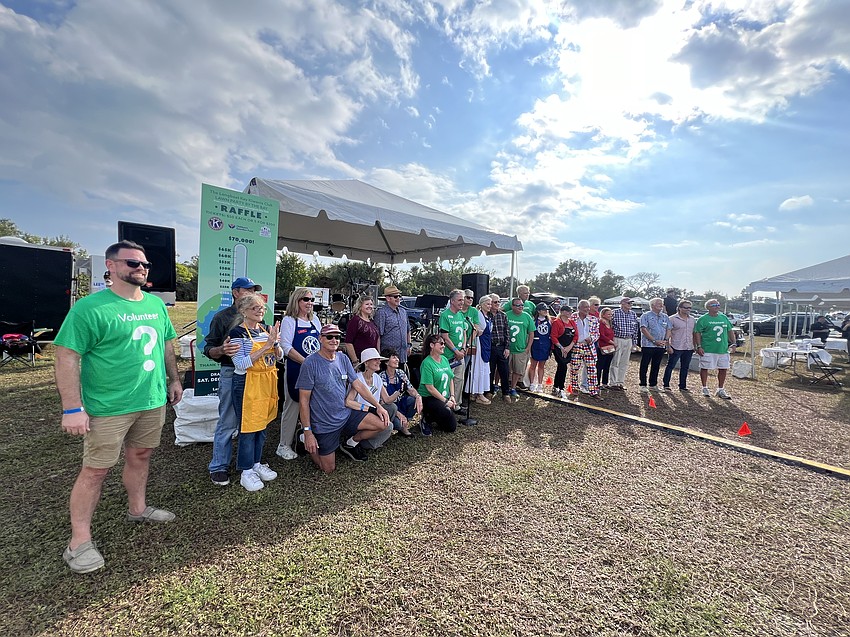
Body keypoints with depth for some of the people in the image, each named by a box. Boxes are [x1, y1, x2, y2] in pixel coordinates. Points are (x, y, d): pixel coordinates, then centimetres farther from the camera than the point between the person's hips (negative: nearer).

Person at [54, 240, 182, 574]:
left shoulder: (156, 305, 6)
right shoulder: (90, 307, -13)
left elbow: (167, 344, 16)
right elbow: (66, 356, -15)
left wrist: (174, 379, 16)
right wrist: (72, 408, -18)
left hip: (153, 401, 6)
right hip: (108, 407, -5)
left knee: (140, 456, 20)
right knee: (95, 470, 6)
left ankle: (138, 509, 39)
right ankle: (79, 542, 22)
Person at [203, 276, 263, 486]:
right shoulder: (223, 317, -1)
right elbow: (208, 349, -3)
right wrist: (222, 350, -23)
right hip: (232, 374, -4)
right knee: (227, 423, 2)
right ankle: (219, 467, 18)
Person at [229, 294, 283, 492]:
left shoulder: (266, 329, 7)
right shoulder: (238, 333, -11)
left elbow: (279, 356, 7)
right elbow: (241, 364, -20)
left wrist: (275, 342, -14)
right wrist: (266, 346, -24)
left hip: (267, 383, 6)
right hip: (247, 384, -6)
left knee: (262, 425, 16)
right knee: (248, 428, 3)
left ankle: (257, 463, 33)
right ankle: (246, 471, 19)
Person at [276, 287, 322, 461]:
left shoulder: (315, 320, 12)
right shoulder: (289, 321, -4)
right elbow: (286, 347, -13)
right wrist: (306, 363, -19)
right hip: (295, 369, -5)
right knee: (293, 405, 1)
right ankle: (284, 445, 15)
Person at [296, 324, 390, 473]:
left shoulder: (343, 359, 0)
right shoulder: (310, 363, -18)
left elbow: (358, 384, 4)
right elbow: (304, 400, -16)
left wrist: (378, 406, -1)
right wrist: (307, 432, -17)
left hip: (346, 414, 5)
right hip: (324, 424, -5)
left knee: (382, 423, -5)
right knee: (328, 469, 3)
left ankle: (350, 444, 18)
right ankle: (308, 444, 29)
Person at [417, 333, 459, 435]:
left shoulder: (445, 359, 7)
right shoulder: (427, 363, -18)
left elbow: (450, 379, 14)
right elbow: (430, 388, -21)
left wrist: (452, 396, 1)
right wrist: (445, 401, -17)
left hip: (445, 397, 8)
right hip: (429, 398, -8)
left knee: (452, 427, 3)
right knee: (447, 412, -33)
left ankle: (434, 419, 28)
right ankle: (426, 421, -5)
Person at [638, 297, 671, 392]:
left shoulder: (665, 317, 15)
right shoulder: (646, 316, -2)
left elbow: (668, 330, 13)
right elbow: (644, 329, -11)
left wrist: (666, 340, -5)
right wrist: (654, 341, -16)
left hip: (661, 346, 5)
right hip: (648, 345, -5)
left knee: (656, 366, 10)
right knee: (644, 366, -2)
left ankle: (653, 384, 19)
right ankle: (643, 385, 4)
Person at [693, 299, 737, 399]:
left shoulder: (724, 317, 12)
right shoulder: (703, 319, -5)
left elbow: (730, 331, 18)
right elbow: (697, 333, -7)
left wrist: (733, 343, 10)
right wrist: (699, 346, -14)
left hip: (723, 349, 5)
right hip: (708, 349, -5)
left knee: (723, 369, 8)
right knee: (704, 368, 2)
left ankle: (720, 390, 21)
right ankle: (705, 388, 17)